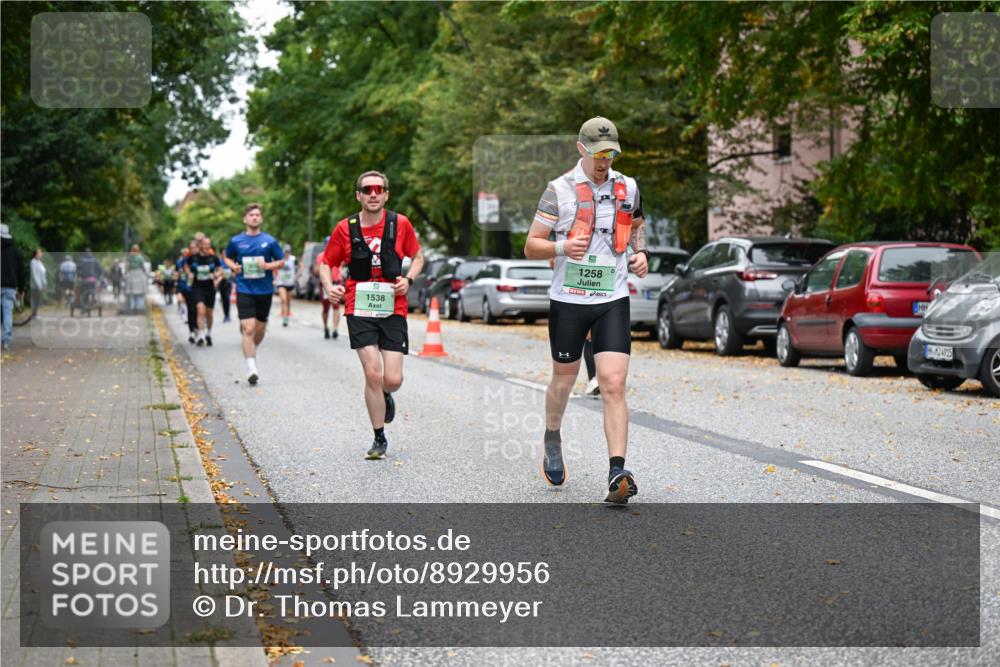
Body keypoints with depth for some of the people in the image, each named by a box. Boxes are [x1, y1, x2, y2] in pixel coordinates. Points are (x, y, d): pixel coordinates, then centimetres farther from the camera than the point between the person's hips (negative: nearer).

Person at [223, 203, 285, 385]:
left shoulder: (269, 241, 1)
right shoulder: (236, 241, 1)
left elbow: (281, 261, 7)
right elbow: (226, 257, 18)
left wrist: (268, 265, -12)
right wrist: (233, 266, -3)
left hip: (265, 290, 2)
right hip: (244, 290, -2)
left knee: (260, 329, 12)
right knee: (248, 329, -13)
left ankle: (250, 351, 42)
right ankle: (251, 369, -13)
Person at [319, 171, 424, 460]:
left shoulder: (400, 224, 1)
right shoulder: (345, 228, -1)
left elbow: (418, 256, 14)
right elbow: (326, 263, 10)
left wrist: (408, 279, -5)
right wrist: (330, 287, -10)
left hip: (393, 309, 1)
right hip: (359, 310, -1)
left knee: (393, 379, -5)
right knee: (373, 373, -11)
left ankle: (385, 396, 35)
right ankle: (379, 439, 5)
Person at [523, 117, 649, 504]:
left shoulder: (627, 188, 7)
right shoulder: (559, 189, -4)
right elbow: (531, 246, -4)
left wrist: (640, 252, 8)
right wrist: (562, 246, -23)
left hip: (613, 301, 1)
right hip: (568, 300, -1)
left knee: (614, 385, -12)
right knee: (564, 380, 14)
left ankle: (617, 473, -17)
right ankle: (552, 439, 45)